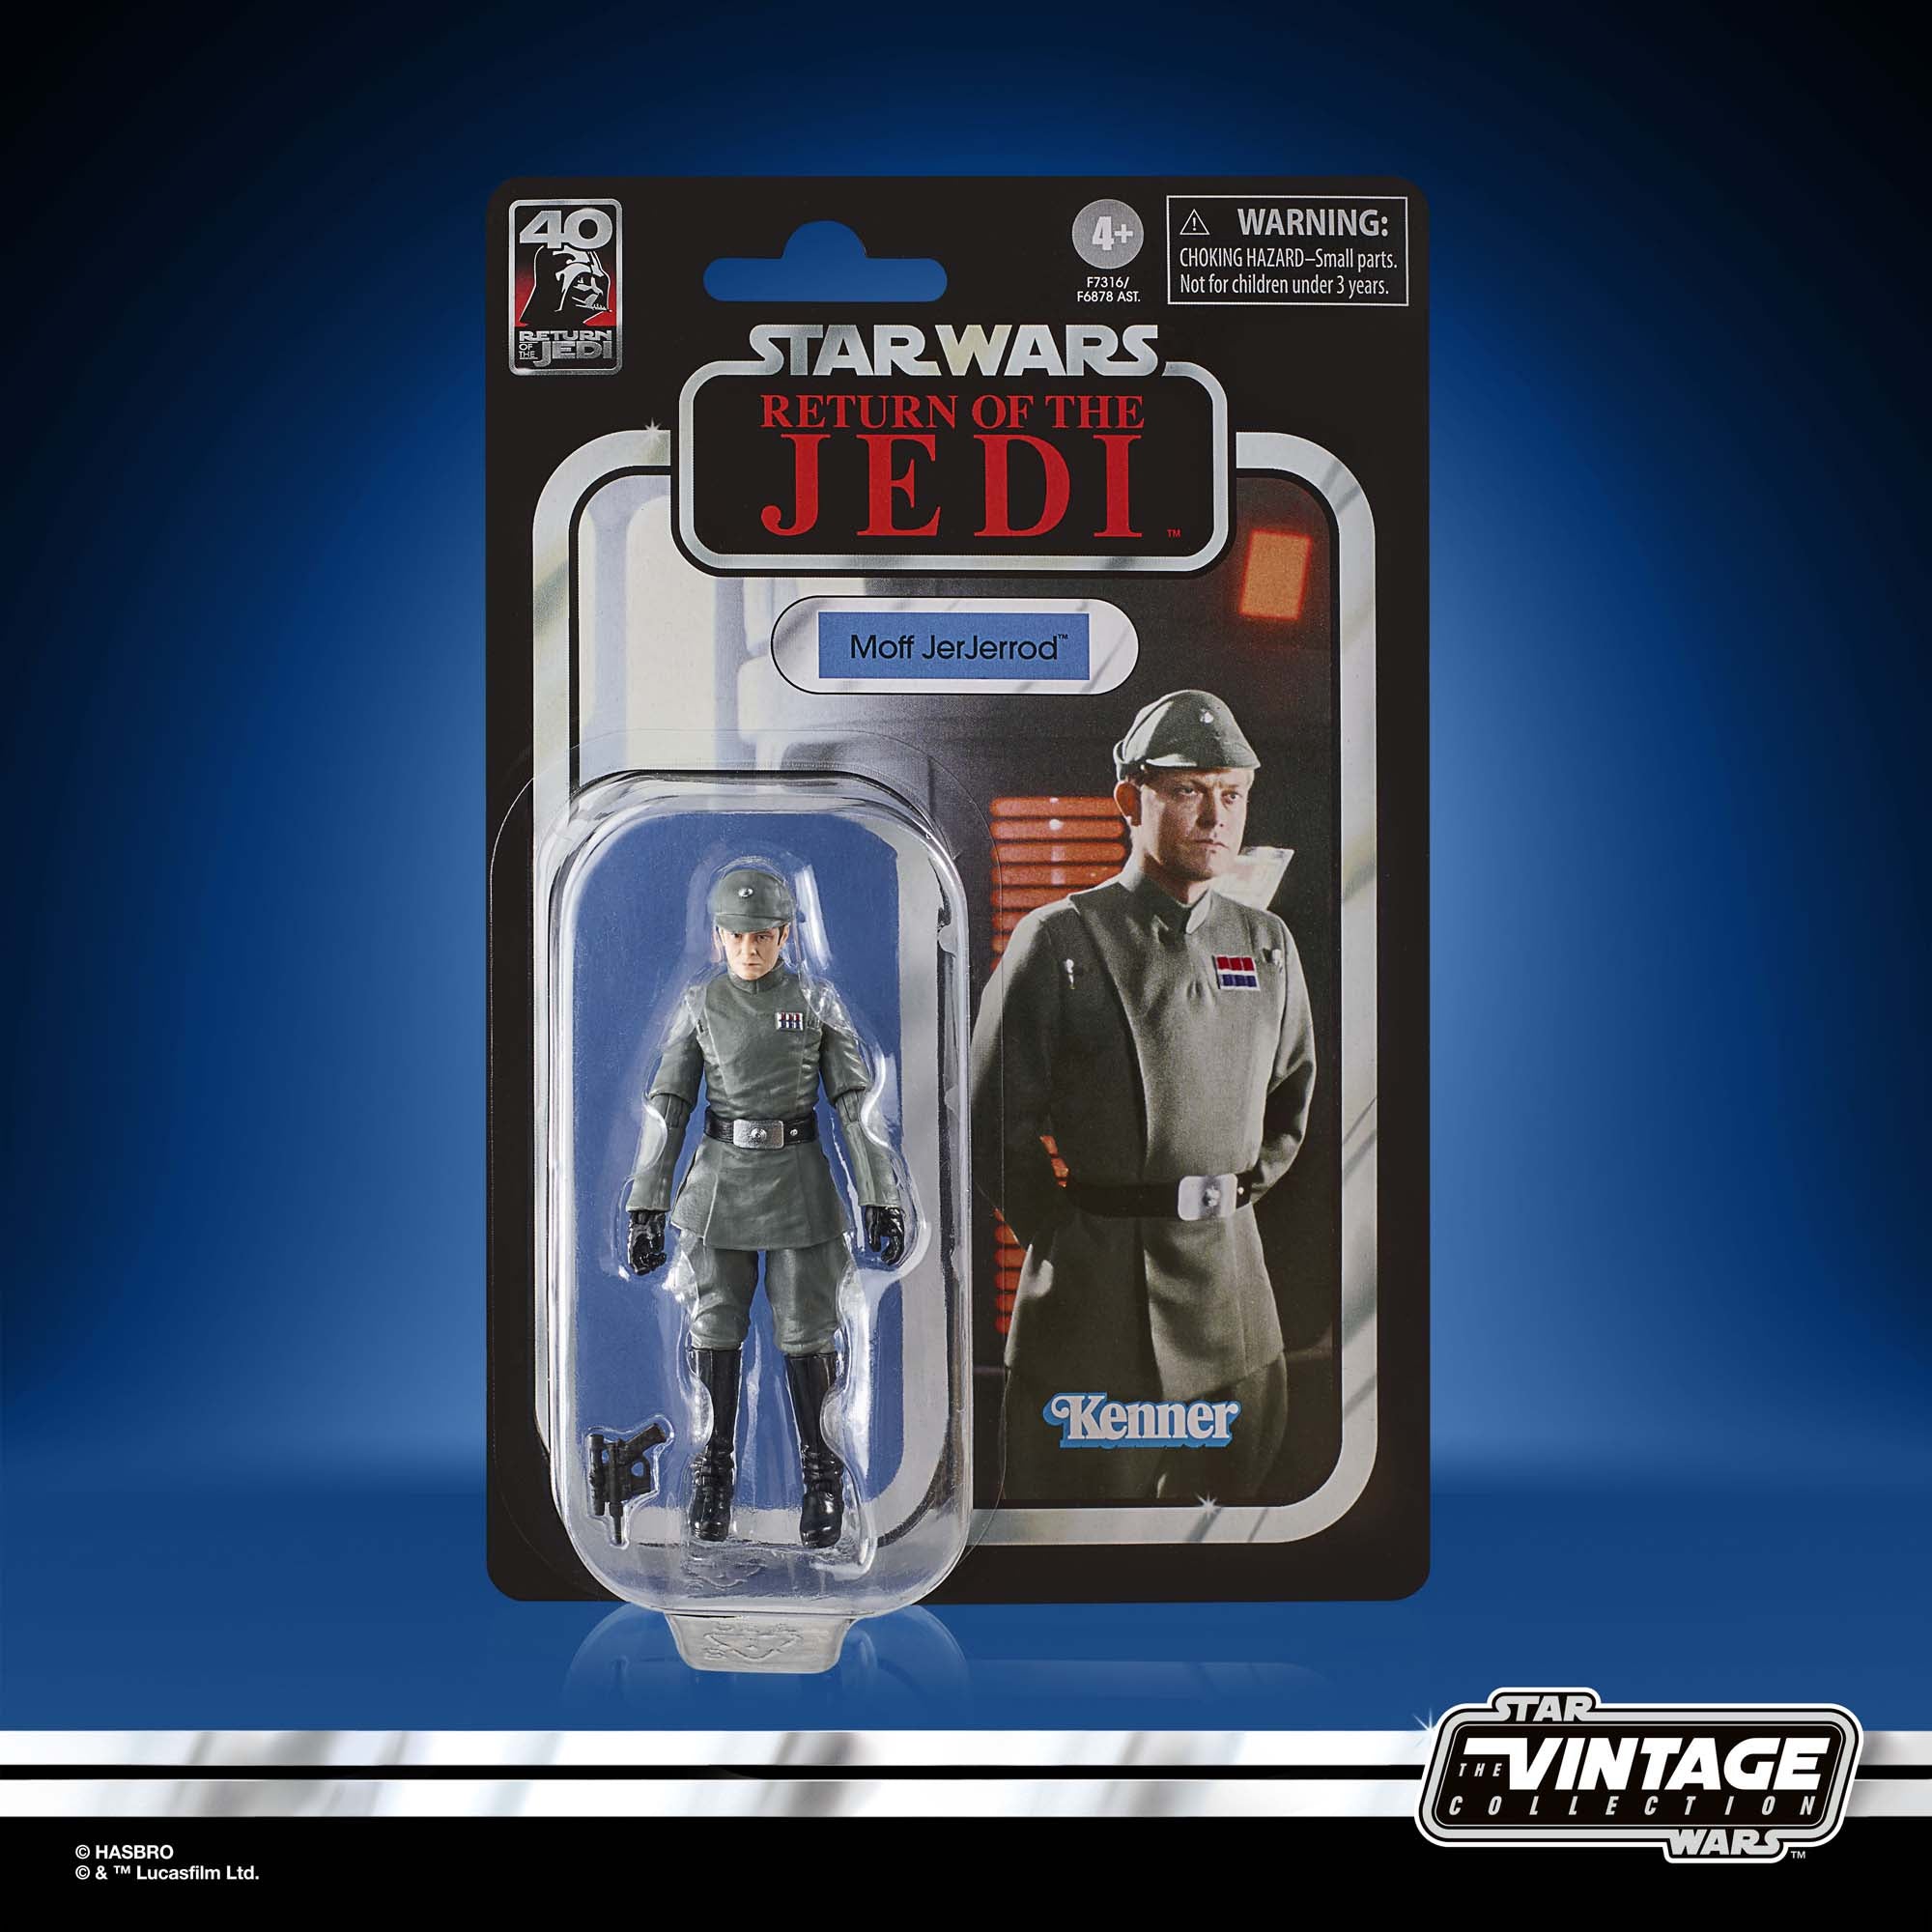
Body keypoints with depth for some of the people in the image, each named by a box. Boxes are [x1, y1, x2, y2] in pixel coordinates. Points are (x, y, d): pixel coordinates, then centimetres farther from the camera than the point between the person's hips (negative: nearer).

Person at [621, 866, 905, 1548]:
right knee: (715, 1326, 3)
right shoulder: (698, 1005, 2)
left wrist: (882, 1200, -8)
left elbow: (856, 1103, -3)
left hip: (799, 1184, -1)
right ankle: (714, 1475, 17)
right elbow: (666, 1106, 1)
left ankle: (822, 1478, 14)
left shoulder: (818, 1001, -1)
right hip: (721, 1183, 1)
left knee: (807, 1330, 0)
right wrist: (646, 1207, -4)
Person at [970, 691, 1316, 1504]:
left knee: (1230, 1481, 12)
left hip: (1232, 1275, 5)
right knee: (1080, 1476, 3)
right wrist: (1066, 1237, -3)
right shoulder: (1058, 940, -6)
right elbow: (997, 1124, -4)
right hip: (1095, 1279, -4)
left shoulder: (1267, 944, 9)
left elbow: (1298, 1098, 21)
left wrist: (1236, 1193, 10)